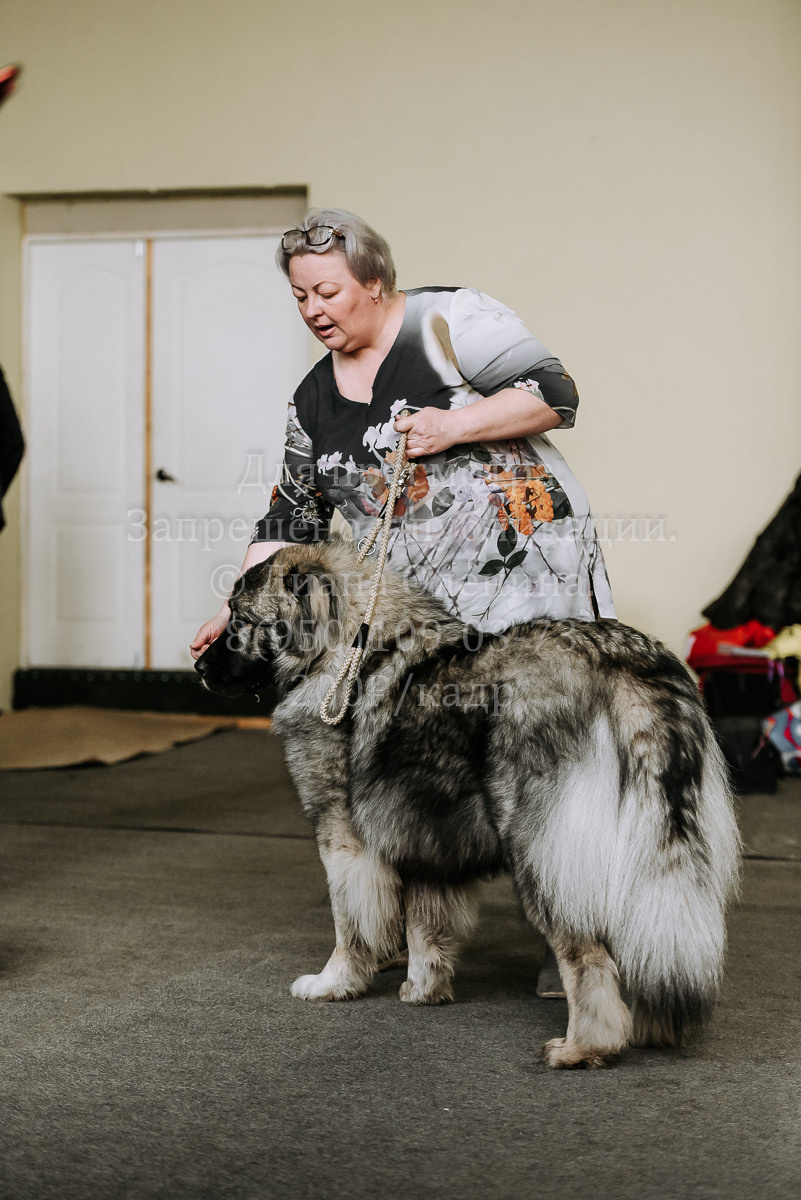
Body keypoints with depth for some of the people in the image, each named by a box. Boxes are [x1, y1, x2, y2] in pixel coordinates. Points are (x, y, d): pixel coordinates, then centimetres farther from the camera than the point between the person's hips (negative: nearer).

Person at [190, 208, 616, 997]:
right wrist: (240, 606, 9)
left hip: (524, 570, -5)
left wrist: (454, 426, -17)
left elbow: (555, 394, -8)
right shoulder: (313, 400, 14)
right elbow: (291, 518, 18)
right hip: (413, 606, 6)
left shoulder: (448, 322, -4)